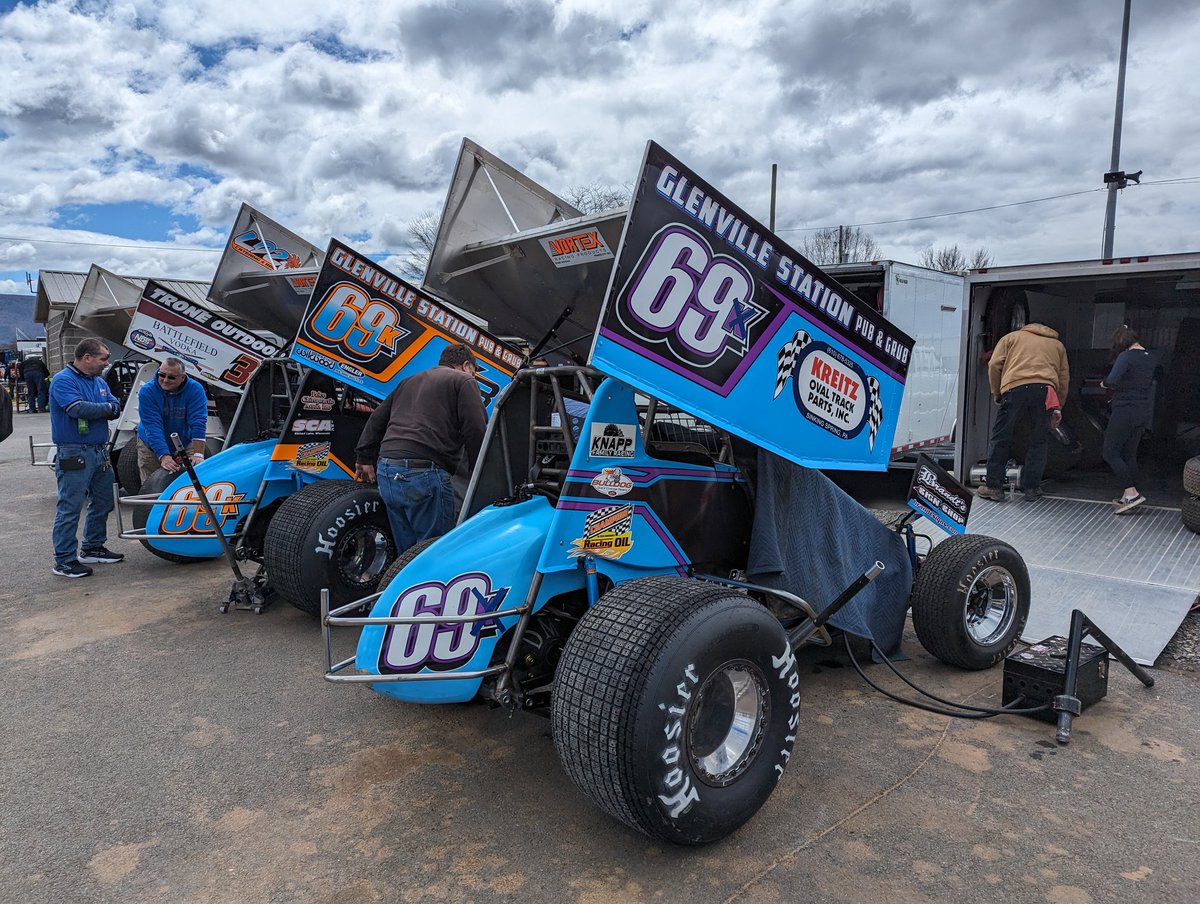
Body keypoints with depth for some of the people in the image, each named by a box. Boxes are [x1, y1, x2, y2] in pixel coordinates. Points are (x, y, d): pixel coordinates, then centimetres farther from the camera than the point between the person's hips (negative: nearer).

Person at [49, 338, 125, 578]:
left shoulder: (100, 382, 14)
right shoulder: (63, 380, -10)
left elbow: (116, 409, 6)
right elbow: (77, 408, -24)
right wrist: (105, 408, -8)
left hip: (101, 452, 9)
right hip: (74, 455, -8)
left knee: (103, 503, 17)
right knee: (70, 508, -4)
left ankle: (92, 548, 31)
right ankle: (64, 560, 2)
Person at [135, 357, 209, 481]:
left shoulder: (195, 389, -16)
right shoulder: (147, 391, -18)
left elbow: (198, 423, -23)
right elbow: (152, 427, -25)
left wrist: (198, 455, -32)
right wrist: (164, 456, -35)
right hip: (151, 448, -1)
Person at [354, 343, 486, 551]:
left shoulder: (409, 382, 28)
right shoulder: (463, 381, 6)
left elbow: (377, 419, 26)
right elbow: (476, 432, -3)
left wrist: (364, 458, 29)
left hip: (386, 473, 8)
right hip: (424, 473, -7)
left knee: (407, 552, 15)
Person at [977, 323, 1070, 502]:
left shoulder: (1011, 337, 25)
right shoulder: (1057, 344, 31)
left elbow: (994, 365, 11)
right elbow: (1064, 377, 22)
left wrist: (996, 393, 18)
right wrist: (1058, 406, 27)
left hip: (1016, 388, -2)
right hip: (1046, 390, 2)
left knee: (1000, 438, 5)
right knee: (1038, 442, 13)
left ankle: (994, 487, 5)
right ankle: (1032, 488, 15)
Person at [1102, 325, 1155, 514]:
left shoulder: (1126, 356, -13)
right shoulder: (1149, 358, 12)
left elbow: (1112, 380, -26)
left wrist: (1104, 383, -5)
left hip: (1126, 410, -8)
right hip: (1145, 410, 8)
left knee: (1111, 453, -3)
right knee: (1130, 454, 14)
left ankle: (1131, 493, -12)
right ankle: (1129, 497, 16)